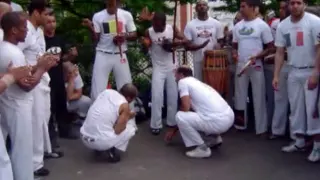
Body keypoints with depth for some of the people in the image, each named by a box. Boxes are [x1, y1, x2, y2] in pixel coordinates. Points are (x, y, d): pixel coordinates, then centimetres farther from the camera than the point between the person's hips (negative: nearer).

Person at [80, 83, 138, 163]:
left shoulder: (106, 91, 11)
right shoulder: (124, 105, -7)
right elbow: (118, 130, -8)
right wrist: (127, 117, 9)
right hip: (101, 142, -7)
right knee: (131, 128, 15)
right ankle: (111, 150, 0)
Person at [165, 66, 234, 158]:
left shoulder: (183, 81, 0)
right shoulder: (197, 82, 26)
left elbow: (186, 108, -10)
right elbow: (190, 108, 34)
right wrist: (174, 129, 40)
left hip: (219, 122, -9)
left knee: (179, 116, -5)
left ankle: (202, 148, -2)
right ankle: (214, 138, 24)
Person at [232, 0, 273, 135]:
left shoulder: (262, 25, -7)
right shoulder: (238, 26, 8)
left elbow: (271, 47, -6)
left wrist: (256, 57, -19)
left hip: (256, 66, -5)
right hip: (240, 65, 5)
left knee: (259, 97, 1)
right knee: (240, 96, 11)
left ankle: (261, 128, 10)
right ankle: (240, 124, 24)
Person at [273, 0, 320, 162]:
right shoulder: (282, 26, 2)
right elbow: (280, 52, 5)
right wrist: (276, 76, -1)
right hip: (293, 72, 5)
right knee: (296, 108, 10)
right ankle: (299, 141, 22)